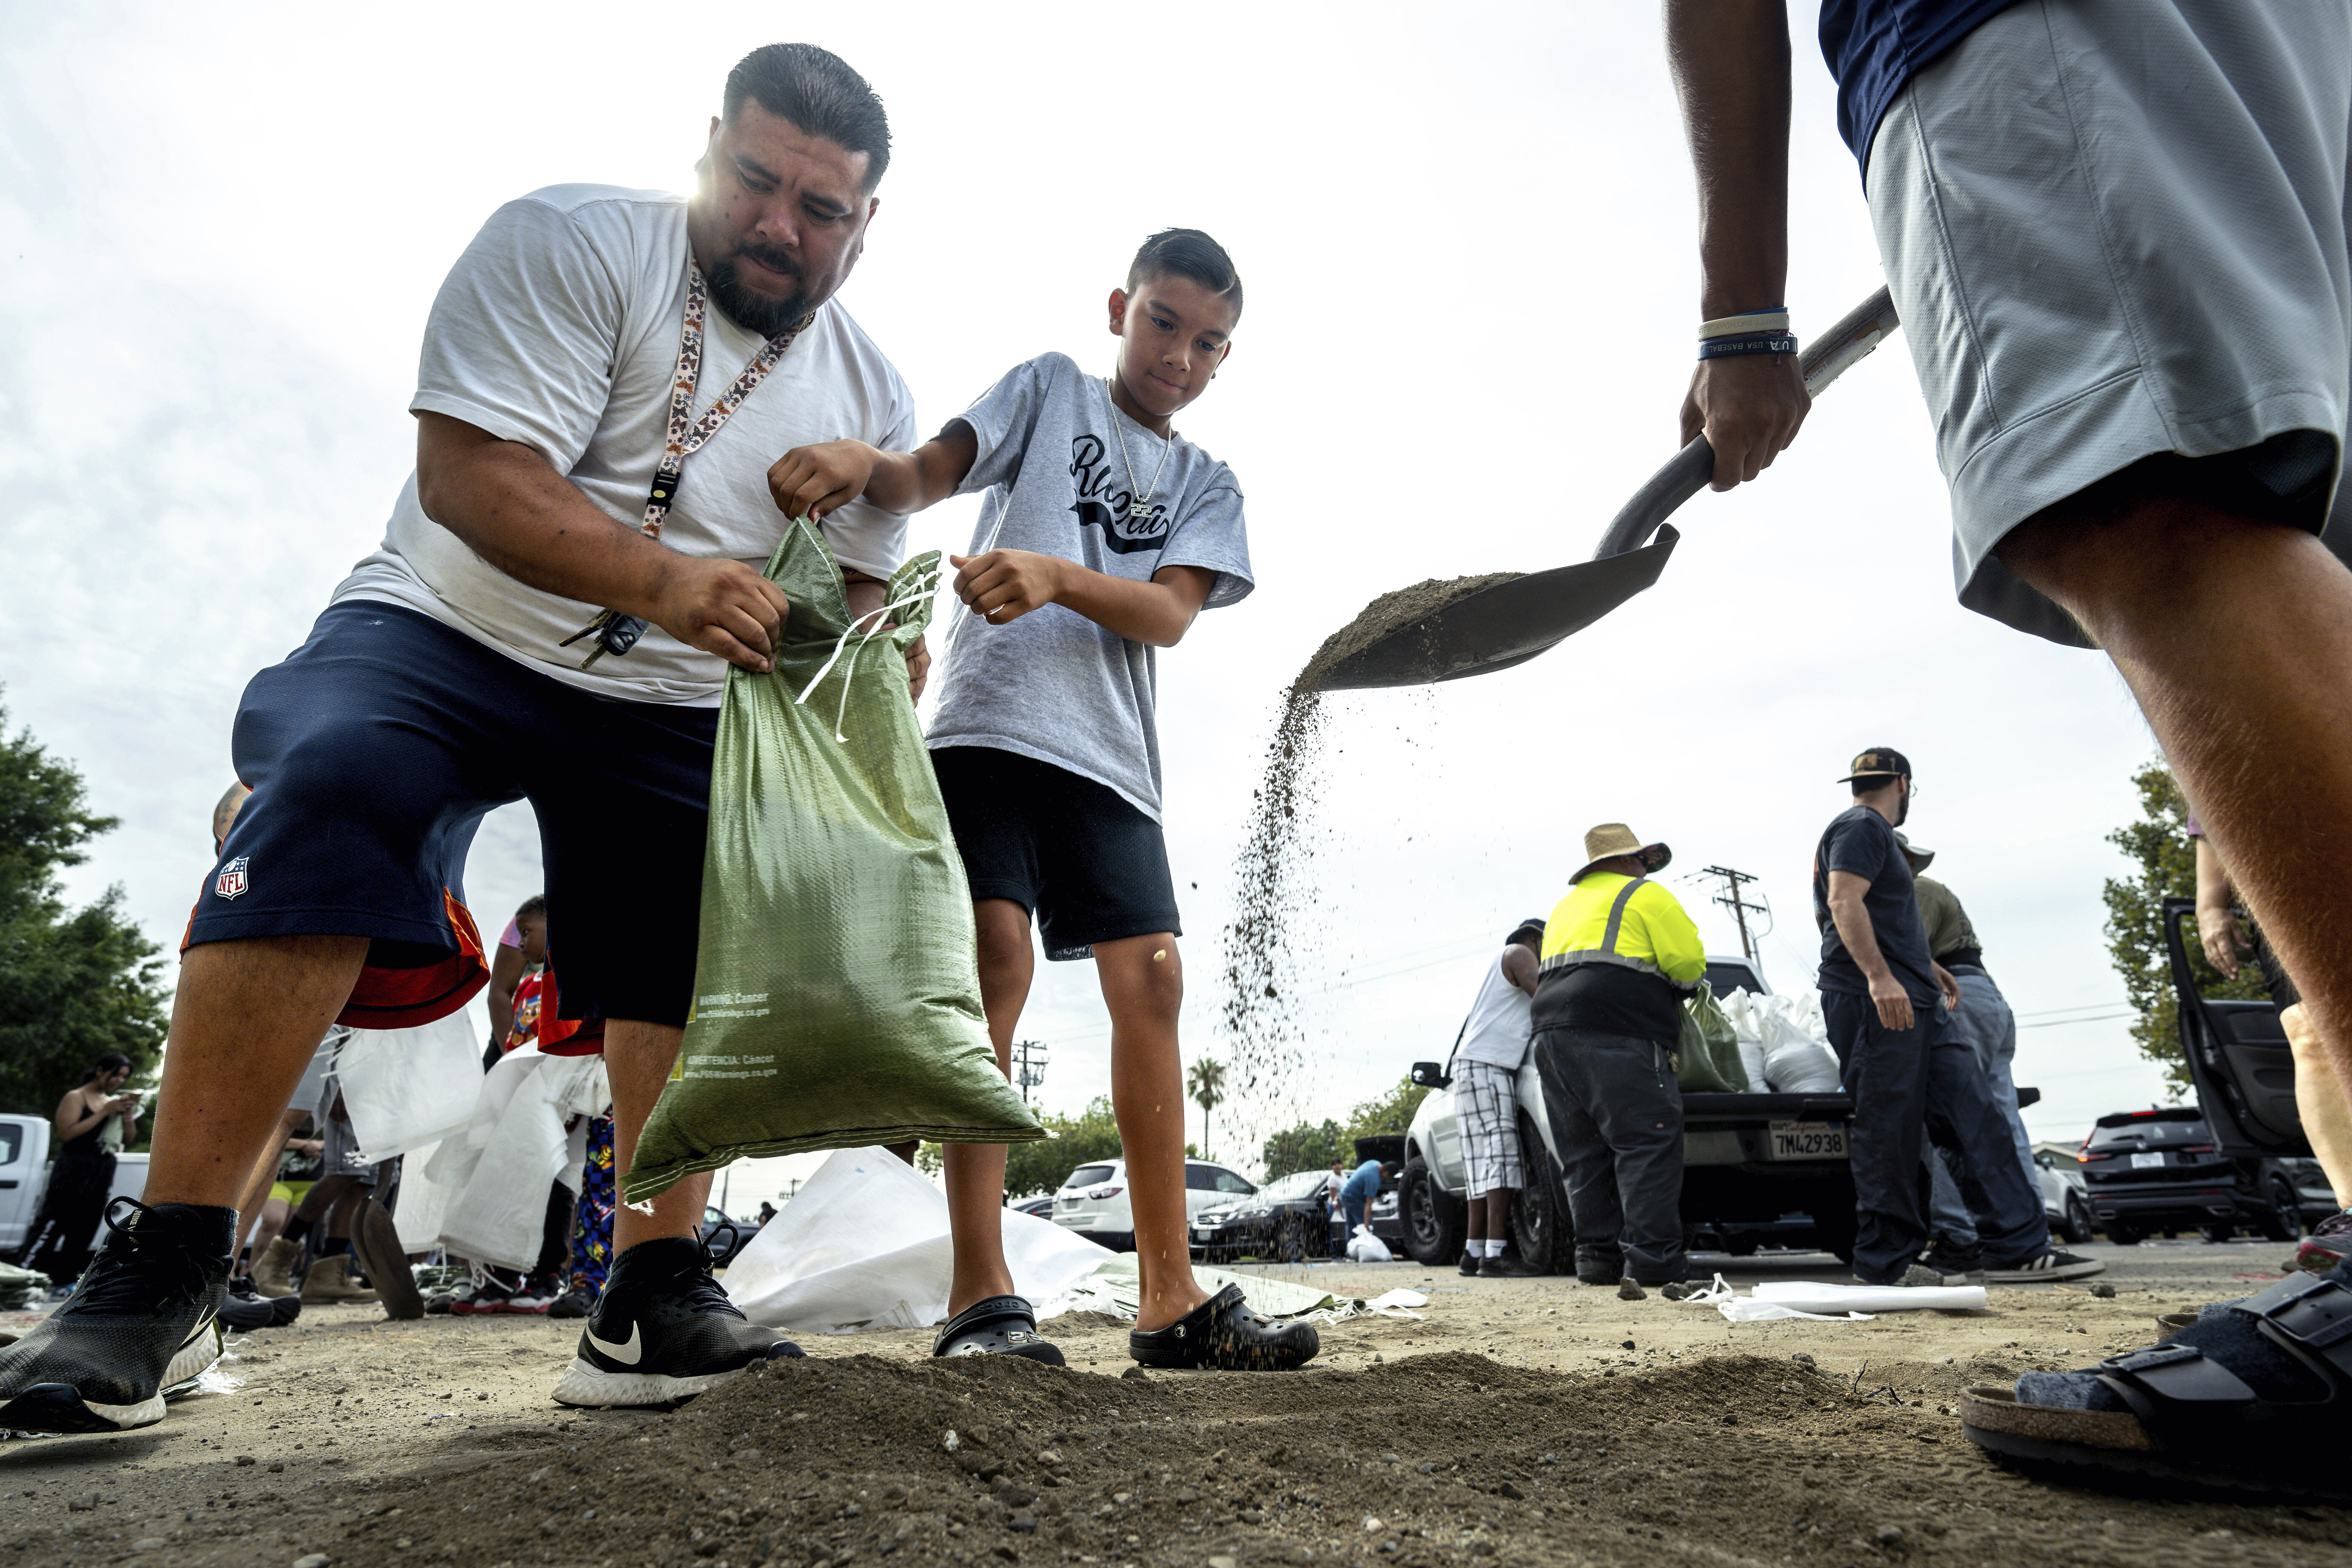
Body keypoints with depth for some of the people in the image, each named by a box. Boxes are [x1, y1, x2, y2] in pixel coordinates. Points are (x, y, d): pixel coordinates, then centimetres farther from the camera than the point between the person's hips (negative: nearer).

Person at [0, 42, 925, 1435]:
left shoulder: (873, 400, 6)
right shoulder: (575, 243, -9)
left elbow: (860, 594, 14)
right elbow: (467, 474, -21)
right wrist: (657, 582, -37)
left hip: (675, 709, 5)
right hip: (456, 631, -4)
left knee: (706, 956, -10)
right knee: (330, 793, -31)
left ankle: (653, 1302, 1)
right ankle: (166, 1272, -22)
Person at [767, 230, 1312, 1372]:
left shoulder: (1208, 485, 21)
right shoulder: (1051, 387, 16)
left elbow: (1170, 615, 2)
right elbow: (929, 474, 1)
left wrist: (1057, 574, -18)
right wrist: (862, 461, -23)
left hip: (1111, 756, 4)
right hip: (991, 718, -3)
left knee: (1151, 981, -4)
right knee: (998, 958, -17)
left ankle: (1171, 1300, 2)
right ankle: (980, 1297, -12)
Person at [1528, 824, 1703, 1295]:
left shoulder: (1566, 906, 29)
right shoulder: (1644, 895, 5)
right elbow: (1689, 964, -2)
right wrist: (1671, 989, 18)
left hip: (1552, 1034, 8)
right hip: (1615, 1034, -8)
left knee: (1584, 1155, 8)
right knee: (1648, 1144, -8)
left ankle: (1597, 1259, 8)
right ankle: (1652, 1262, -14)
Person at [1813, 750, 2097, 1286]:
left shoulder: (1875, 833, 28)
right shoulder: (1862, 827, -6)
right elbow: (1844, 902, -21)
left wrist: (1924, 966, 41)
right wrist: (1880, 976, -28)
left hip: (1910, 1004, 11)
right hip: (1873, 1002, -11)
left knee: (1974, 1115, 5)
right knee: (1886, 1131, -6)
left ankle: (2018, 1247, 6)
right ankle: (1886, 1261, 1)